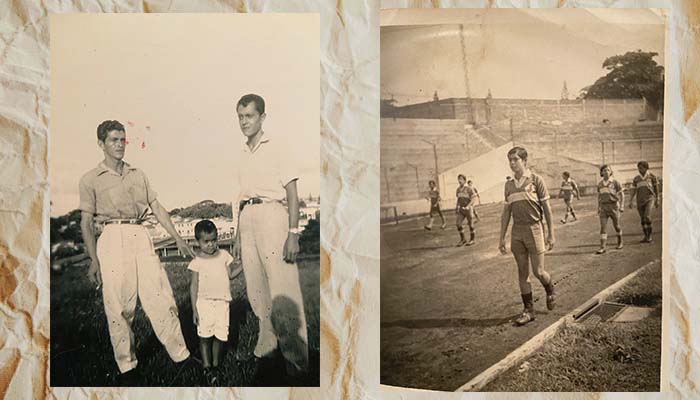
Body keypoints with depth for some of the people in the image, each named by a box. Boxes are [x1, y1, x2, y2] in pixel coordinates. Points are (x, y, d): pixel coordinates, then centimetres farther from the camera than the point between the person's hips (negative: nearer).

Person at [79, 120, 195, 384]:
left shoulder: (138, 174, 17)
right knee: (119, 305, -1)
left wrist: (178, 239, 10)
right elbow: (86, 223, 4)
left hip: (141, 237, 3)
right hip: (113, 238, -3)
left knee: (161, 297, -2)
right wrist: (94, 260, -4)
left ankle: (181, 356, 4)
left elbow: (157, 208, 16)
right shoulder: (91, 179, 7)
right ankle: (126, 366, 10)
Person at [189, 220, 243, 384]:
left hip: (222, 302, 3)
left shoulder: (224, 255, 4)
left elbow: (231, 274, 12)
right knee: (204, 336, 0)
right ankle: (206, 367, 10)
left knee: (220, 335, 5)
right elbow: (194, 286, -3)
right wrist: (194, 308, -5)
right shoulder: (197, 262, -4)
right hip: (204, 302, -2)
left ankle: (215, 365, 22)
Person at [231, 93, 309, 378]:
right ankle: (266, 346, 25)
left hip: (272, 213, -7)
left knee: (283, 290, -10)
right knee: (256, 288, 10)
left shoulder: (277, 146, 0)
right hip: (248, 219, 7)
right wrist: (238, 235, 18)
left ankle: (297, 357, -4)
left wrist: (293, 233, -15)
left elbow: (292, 192, -7)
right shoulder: (243, 154, 19)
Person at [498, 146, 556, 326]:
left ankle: (550, 291, 33)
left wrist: (551, 235, -3)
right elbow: (506, 212, 13)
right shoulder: (509, 185, 9)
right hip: (516, 232, 4)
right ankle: (529, 310, 15)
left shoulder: (536, 180, -4)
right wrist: (502, 238, 10)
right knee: (523, 272, 6)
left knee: (538, 271, -1)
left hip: (534, 229, -4)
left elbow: (547, 208, -1)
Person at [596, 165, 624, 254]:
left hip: (614, 206, -3)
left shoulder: (615, 182, -5)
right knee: (603, 227, -8)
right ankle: (602, 247, -12)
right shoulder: (600, 184, 7)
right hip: (603, 207, 3)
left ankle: (620, 241, 39)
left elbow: (622, 194, -3)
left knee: (616, 225, 12)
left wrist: (622, 206, -12)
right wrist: (598, 208, 13)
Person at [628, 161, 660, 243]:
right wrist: (631, 201, 1)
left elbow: (656, 188, 7)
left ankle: (649, 236, -8)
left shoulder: (652, 176, 3)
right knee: (643, 219, 6)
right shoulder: (636, 178, 10)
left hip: (650, 198, -4)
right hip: (640, 200, 4)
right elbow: (634, 190, 11)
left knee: (647, 216, -20)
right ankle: (646, 237, 16)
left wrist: (657, 200, 5)